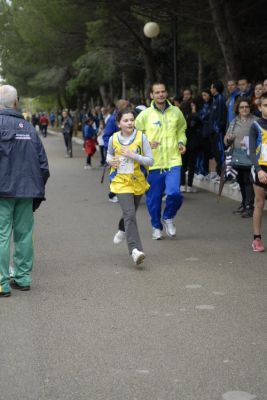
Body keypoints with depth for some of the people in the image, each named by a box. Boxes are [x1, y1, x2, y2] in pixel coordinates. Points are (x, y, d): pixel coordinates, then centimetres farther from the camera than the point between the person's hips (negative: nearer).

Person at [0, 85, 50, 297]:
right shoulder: (29, 127, 10)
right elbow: (43, 162, 11)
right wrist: (39, 190, 18)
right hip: (27, 191, 5)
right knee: (24, 234, 13)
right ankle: (23, 278, 19)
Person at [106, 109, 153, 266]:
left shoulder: (141, 137, -9)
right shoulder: (113, 139, -3)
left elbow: (150, 160, -10)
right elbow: (109, 154, 17)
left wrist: (133, 155, -22)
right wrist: (110, 161, -6)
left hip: (138, 182, 1)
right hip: (121, 182, -1)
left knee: (130, 213, 19)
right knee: (130, 214, -17)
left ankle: (123, 230, 54)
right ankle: (135, 250, -24)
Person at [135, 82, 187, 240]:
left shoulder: (176, 112, 5)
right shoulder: (145, 114, -2)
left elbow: (181, 130, 21)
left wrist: (181, 142, 2)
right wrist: (147, 144, -14)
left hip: (173, 161, 0)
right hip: (153, 163, 0)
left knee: (174, 193, -16)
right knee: (153, 199, 7)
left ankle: (168, 218, 14)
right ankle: (156, 226, 29)